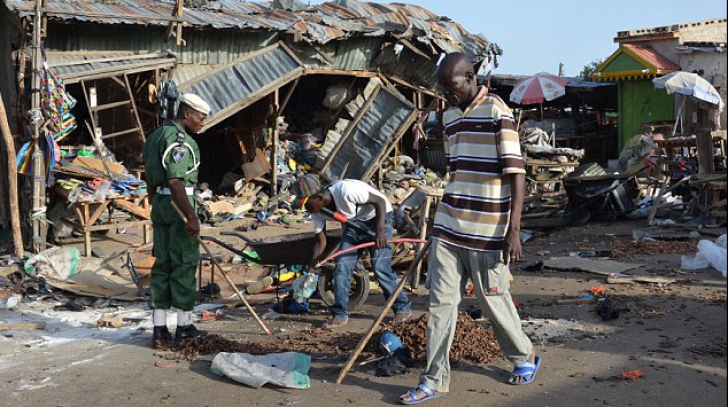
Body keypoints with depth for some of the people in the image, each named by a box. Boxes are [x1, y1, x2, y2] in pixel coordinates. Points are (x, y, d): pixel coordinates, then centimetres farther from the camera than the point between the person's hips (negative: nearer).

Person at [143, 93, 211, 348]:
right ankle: (184, 326, 9)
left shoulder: (156, 136, 16)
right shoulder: (180, 139, -14)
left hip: (160, 204, 9)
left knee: (162, 263, 9)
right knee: (184, 263, 0)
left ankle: (159, 329, 11)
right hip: (178, 204, -9)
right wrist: (192, 216, -24)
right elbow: (175, 181, -24)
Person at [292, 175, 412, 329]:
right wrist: (310, 272, -5)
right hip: (354, 223, 7)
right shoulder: (317, 212, -11)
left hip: (379, 217, -7)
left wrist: (380, 231, -34)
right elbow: (321, 241, 0)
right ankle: (340, 314, 5)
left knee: (380, 267, -15)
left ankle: (403, 308, 2)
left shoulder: (345, 190, -35)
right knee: (341, 266, -4)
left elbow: (380, 201, -26)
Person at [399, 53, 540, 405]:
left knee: (494, 301, 9)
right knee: (441, 302, 3)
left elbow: (515, 173, -14)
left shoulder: (497, 112, -11)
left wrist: (513, 230, -19)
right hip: (448, 228, 6)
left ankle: (525, 356, 33)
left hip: (487, 231, -6)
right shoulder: (449, 116, 11)